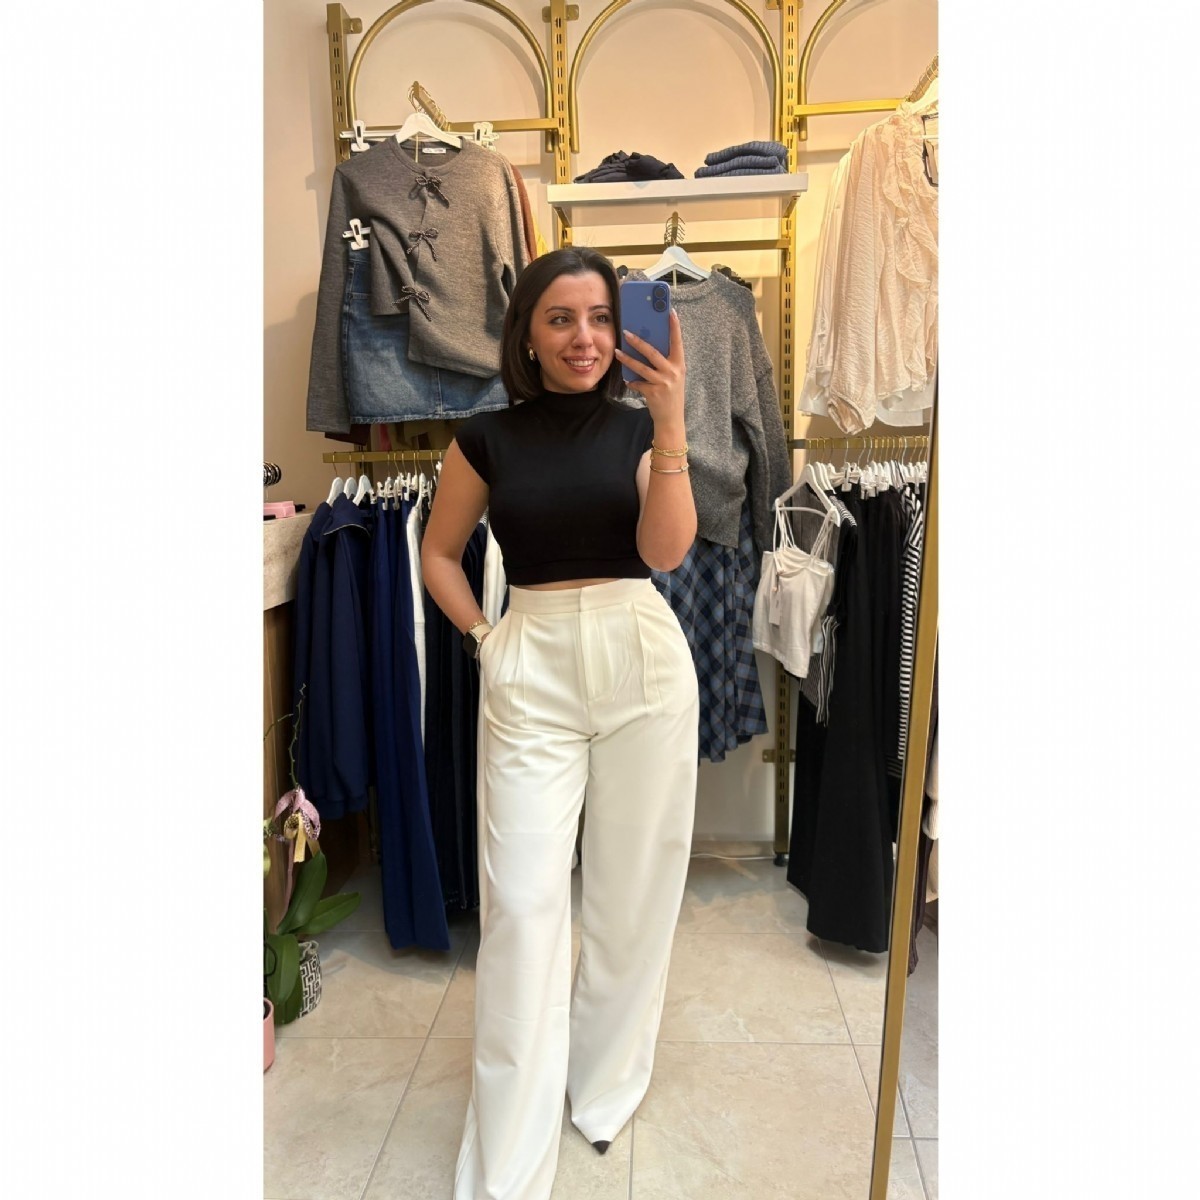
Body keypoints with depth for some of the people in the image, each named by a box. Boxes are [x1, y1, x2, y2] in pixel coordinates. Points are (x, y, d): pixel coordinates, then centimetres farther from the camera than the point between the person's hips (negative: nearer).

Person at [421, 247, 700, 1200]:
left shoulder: (639, 426, 4)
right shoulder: (488, 438, 3)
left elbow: (667, 549, -11)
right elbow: (440, 552, 13)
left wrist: (670, 425, -20)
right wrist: (482, 635, 1)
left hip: (642, 660, 1)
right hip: (530, 669, 0)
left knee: (634, 887, 10)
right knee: (521, 899, -1)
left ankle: (607, 1083, 35)